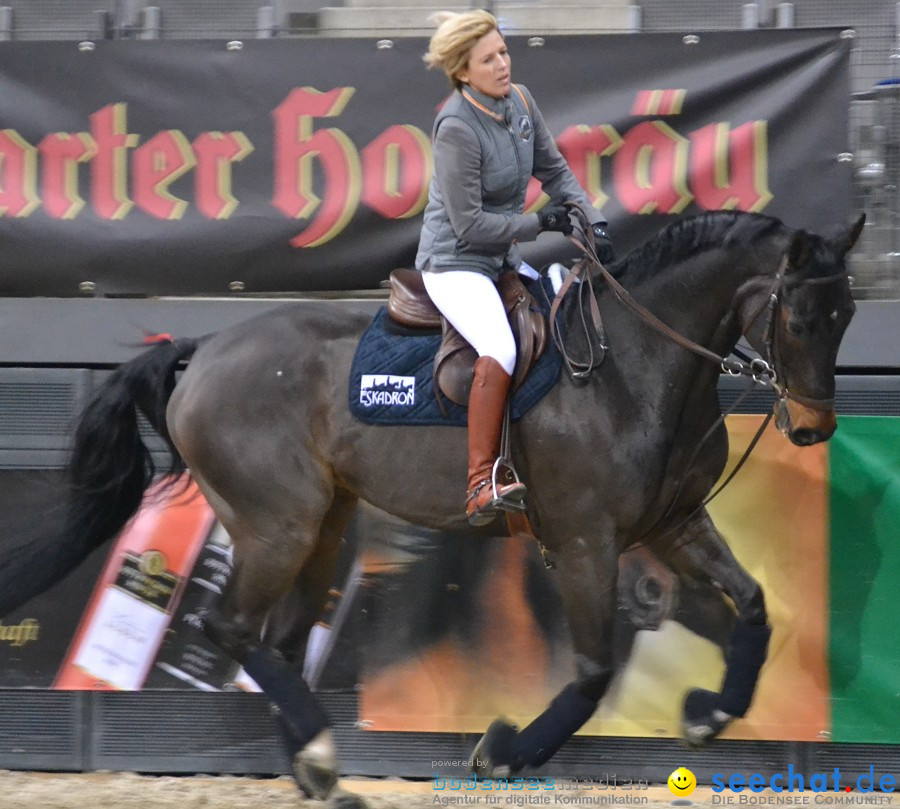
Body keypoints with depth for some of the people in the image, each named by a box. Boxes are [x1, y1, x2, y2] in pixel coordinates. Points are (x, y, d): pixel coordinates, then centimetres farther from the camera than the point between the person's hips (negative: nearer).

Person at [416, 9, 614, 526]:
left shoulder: (519, 101, 1)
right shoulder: (457, 129, -22)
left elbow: (555, 170, 12)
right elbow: (468, 223, -19)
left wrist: (594, 223, -1)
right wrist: (540, 223, -15)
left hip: (504, 259, 9)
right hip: (455, 262, -9)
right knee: (500, 351, -30)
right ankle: (481, 489, -32)